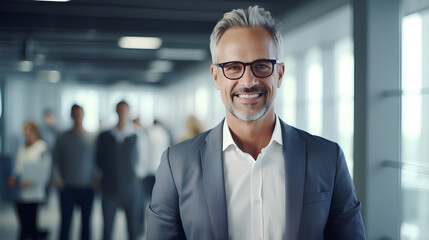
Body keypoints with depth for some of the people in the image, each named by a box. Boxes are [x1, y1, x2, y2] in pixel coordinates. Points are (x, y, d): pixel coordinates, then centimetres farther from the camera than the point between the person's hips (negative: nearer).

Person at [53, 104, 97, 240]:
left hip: (87, 188, 1)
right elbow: (56, 161, 8)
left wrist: (95, 179, -6)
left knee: (86, 222, 6)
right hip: (67, 188, 0)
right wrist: (58, 179, -6)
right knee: (65, 222, -1)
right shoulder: (62, 138, 5)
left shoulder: (92, 138, 4)